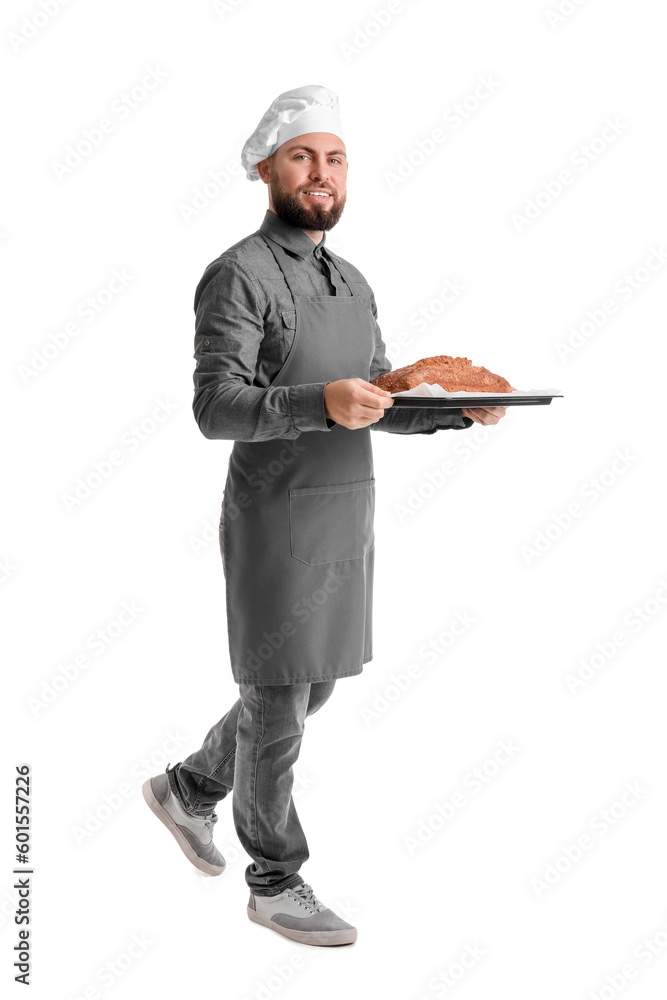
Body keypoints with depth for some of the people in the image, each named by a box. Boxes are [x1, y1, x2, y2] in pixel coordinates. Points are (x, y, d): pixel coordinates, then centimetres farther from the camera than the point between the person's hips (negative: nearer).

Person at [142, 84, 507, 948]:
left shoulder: (352, 284, 14)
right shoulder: (238, 276, -12)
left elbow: (378, 405, 17)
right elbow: (216, 408, -21)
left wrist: (460, 411, 0)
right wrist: (320, 403, -36)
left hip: (345, 516, 8)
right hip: (276, 519, -8)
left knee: (309, 688, 18)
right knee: (278, 704, 2)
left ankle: (188, 789, 39)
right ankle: (276, 884, 20)